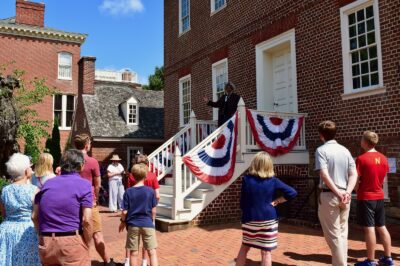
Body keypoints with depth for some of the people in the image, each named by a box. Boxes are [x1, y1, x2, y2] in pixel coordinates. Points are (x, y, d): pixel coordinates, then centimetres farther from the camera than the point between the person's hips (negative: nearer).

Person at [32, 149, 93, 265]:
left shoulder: (47, 184, 9)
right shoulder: (84, 185, -6)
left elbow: (35, 216, 9)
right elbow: (86, 220, -14)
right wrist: (87, 244, -2)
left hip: (45, 243, 5)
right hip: (73, 242, -5)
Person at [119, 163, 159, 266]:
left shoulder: (128, 191, -5)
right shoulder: (150, 191, -5)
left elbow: (125, 211, -5)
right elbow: (153, 210, 0)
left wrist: (123, 222, 13)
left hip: (133, 224, 1)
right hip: (147, 224, -1)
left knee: (134, 253, 11)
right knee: (152, 252, 3)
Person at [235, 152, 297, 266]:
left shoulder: (246, 179, -6)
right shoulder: (273, 181, -3)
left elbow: (242, 203, -2)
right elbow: (292, 192, -6)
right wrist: (277, 201, 0)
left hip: (250, 220, 1)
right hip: (268, 219, 0)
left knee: (244, 247, 19)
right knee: (266, 252, 6)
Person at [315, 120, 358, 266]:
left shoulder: (321, 150, -8)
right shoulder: (345, 150, 10)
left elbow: (324, 175, -19)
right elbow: (353, 174, 1)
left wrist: (338, 193, -17)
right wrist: (347, 192, -9)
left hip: (329, 195, -6)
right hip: (344, 196, 6)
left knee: (333, 235, 2)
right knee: (342, 233, 16)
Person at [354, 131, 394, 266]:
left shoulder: (361, 159, -15)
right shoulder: (383, 158, 5)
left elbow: (356, 180, -13)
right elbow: (383, 179, 13)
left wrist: (356, 191, 5)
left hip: (366, 198, -7)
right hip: (379, 197, 7)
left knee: (369, 228, -3)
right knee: (381, 227, 15)